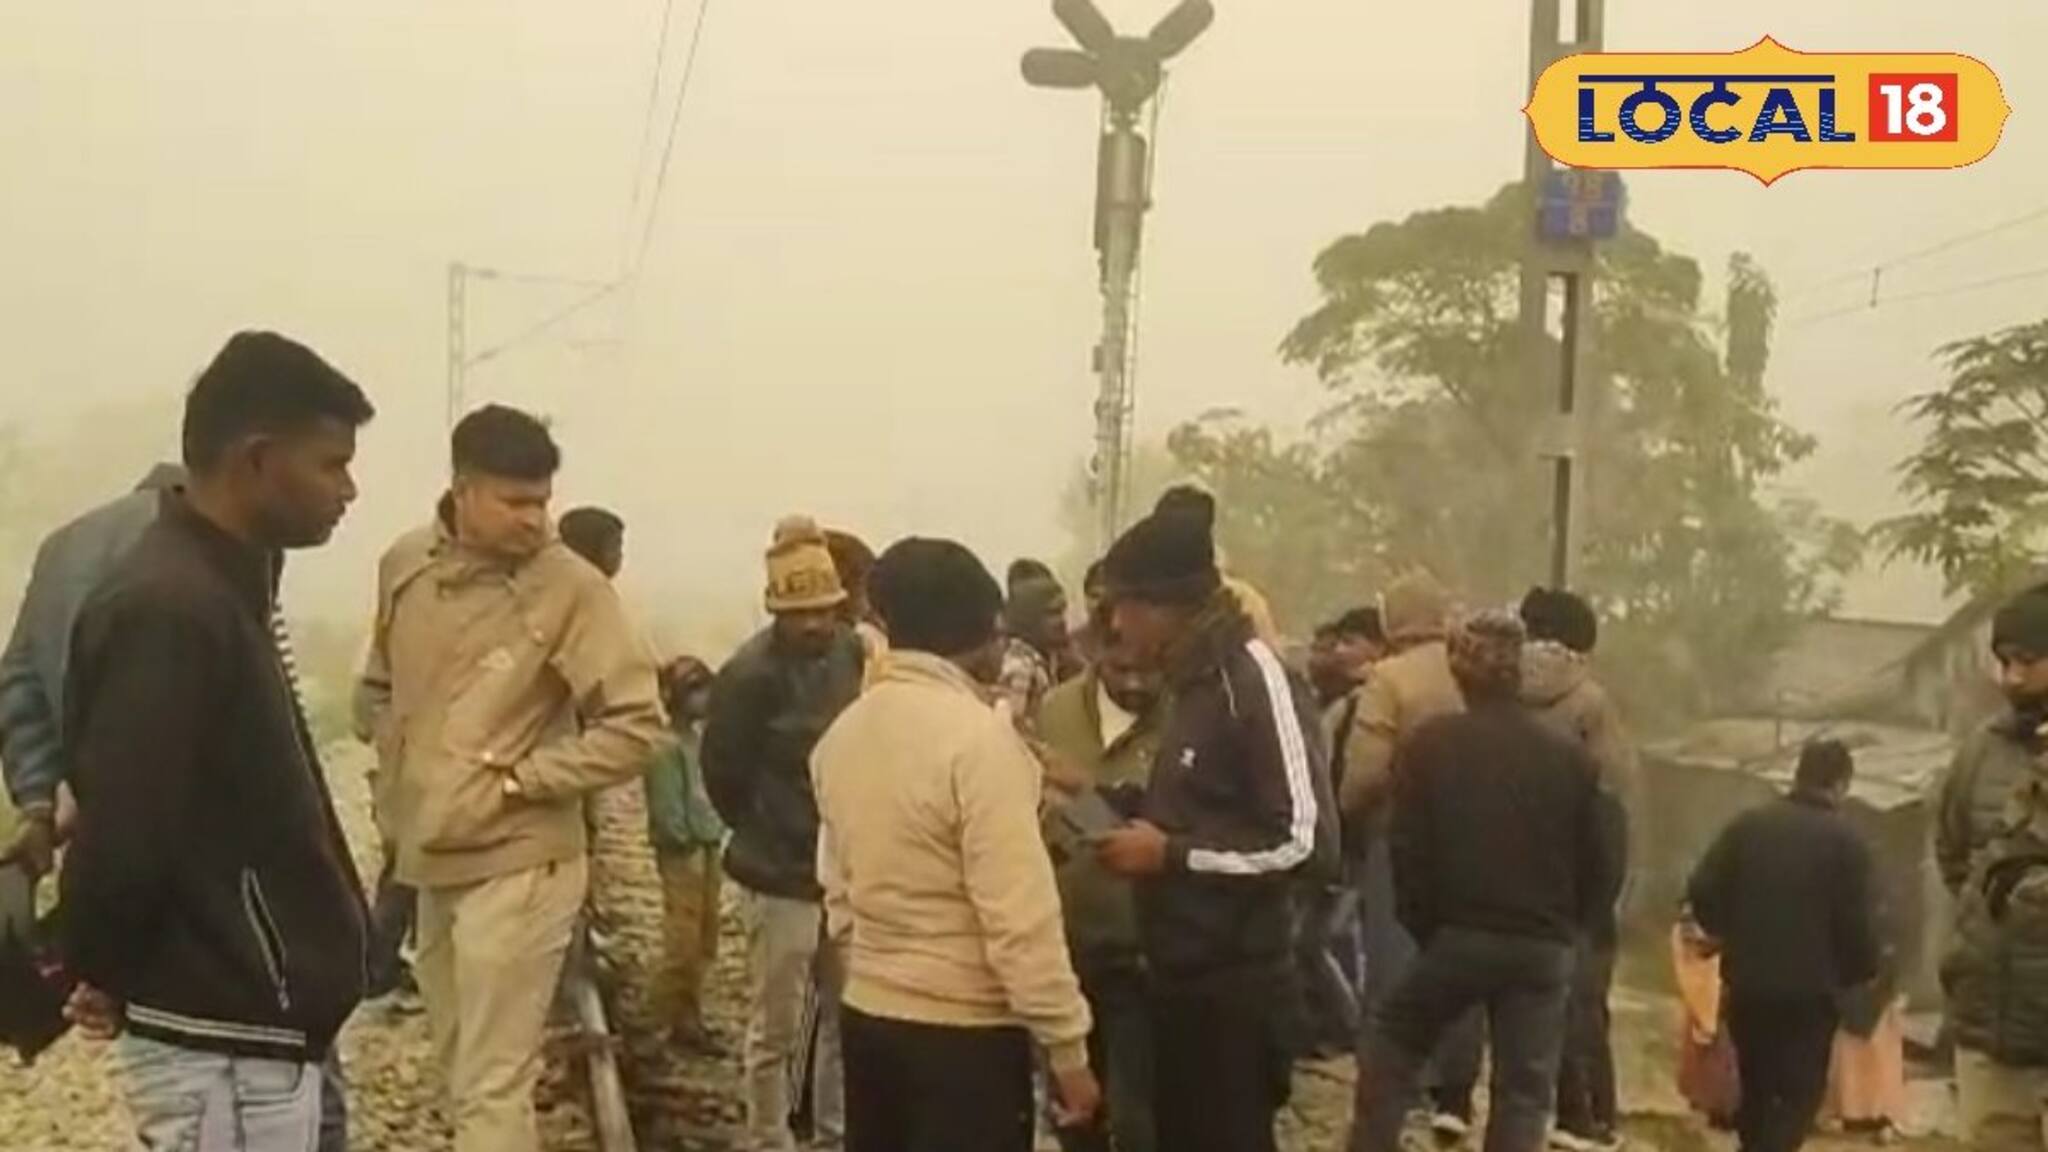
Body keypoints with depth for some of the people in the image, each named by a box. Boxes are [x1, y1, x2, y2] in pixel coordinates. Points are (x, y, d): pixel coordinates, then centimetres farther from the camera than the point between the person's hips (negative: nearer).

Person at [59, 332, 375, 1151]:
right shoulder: (166, 609, -22)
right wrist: (108, 979, -8)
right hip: (224, 1043, -10)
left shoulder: (222, 587, 11)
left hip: (266, 1027, 10)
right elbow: (120, 837, -24)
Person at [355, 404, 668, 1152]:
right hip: (430, 861, 6)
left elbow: (637, 727, -15)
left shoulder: (570, 587, -15)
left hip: (517, 865, -6)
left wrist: (518, 779, -16)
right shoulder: (404, 566, 2)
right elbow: (378, 690, 18)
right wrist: (399, 773, 4)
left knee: (491, 1091, -4)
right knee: (461, 1076, 20)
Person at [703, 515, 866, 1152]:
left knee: (846, 1014, 17)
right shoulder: (751, 675, -18)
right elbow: (723, 774, -11)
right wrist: (768, 840, 2)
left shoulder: (854, 653, 0)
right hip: (784, 875, -6)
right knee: (778, 1026, 4)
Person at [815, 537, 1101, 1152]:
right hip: (965, 1030, -8)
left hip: (868, 1015, 8)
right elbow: (1020, 917, -20)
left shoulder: (844, 731, 6)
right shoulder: (979, 737, -18)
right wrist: (1068, 1047, -14)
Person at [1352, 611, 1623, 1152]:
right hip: (1543, 947, 1)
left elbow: (1409, 851, -5)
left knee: (1392, 1048, 20)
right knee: (1525, 1090, 7)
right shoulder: (1569, 756, 0)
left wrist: (1426, 926, 8)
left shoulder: (1431, 743, -4)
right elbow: (1603, 863, 2)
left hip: (1458, 934, -1)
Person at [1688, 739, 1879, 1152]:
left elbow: (1702, 892, -1)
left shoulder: (1748, 825, 3)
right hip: (1810, 988, -4)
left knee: (1755, 1087, 19)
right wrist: (1863, 971, 7)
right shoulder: (1845, 841, -8)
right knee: (1801, 1091, 2)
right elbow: (1855, 922, -11)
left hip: (1747, 982, 4)